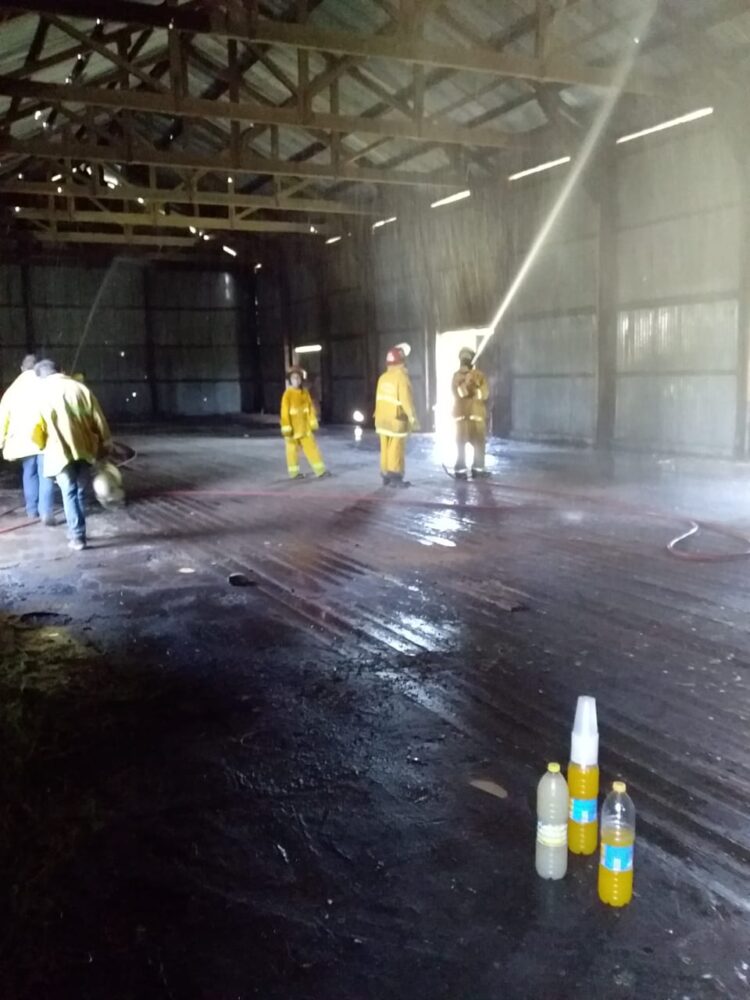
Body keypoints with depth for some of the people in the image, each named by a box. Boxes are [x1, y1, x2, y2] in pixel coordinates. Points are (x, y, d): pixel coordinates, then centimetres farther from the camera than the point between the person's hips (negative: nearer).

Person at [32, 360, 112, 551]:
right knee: (81, 492, 15)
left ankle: (77, 536, -1)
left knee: (69, 494, 4)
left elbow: (37, 428, -2)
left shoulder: (43, 393, -4)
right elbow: (98, 420, 2)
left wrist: (43, 446, 17)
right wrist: (105, 444, 12)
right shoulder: (80, 388, 1)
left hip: (60, 450, -2)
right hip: (84, 448, 3)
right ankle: (78, 533, 22)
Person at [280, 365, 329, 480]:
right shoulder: (288, 394, -12)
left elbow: (310, 408, 10)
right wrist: (286, 428, -14)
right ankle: (294, 473, 18)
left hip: (305, 427, 5)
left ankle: (320, 471, 4)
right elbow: (285, 411, -12)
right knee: (293, 450, 7)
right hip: (293, 428, -4)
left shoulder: (305, 392, 4)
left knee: (312, 447, 3)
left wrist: (313, 423, 6)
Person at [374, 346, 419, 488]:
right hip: (396, 419, -7)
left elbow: (379, 398, 10)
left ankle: (386, 476, 15)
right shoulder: (401, 377, -16)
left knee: (386, 449, 10)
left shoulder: (383, 378, 5)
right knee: (396, 449, -4)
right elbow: (406, 400, -19)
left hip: (382, 419, 7)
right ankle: (396, 478, -3)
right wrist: (413, 418, -14)